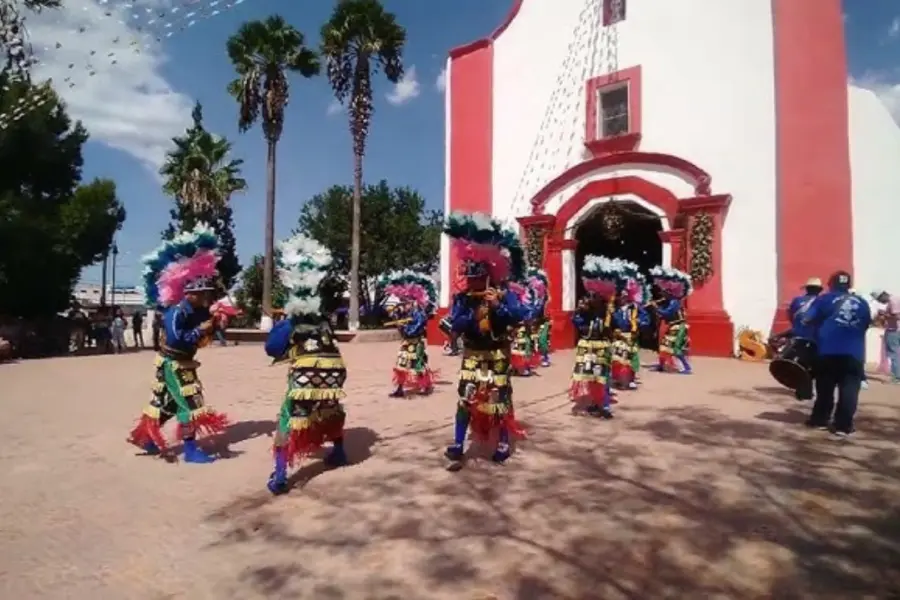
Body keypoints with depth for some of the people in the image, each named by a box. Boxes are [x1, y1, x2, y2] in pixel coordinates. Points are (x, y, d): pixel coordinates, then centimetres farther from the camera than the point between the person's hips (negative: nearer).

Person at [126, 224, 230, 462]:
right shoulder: (176, 312, -23)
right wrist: (201, 330, -31)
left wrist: (216, 322, -11)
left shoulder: (199, 311, 2)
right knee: (190, 403, -8)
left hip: (184, 364, 9)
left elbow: (203, 337, 5)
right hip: (172, 364, -9)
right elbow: (176, 340, -34)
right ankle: (191, 449, 0)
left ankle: (145, 436, 36)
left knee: (167, 402, 19)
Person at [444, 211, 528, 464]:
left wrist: (498, 306, -31)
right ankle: (458, 444, 9)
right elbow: (455, 325, -12)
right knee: (465, 398, 0)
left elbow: (519, 316, -20)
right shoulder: (462, 297, -2)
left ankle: (503, 443, 23)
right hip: (473, 355, 2)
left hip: (497, 355, -2)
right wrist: (473, 314, -25)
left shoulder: (504, 293, -8)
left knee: (499, 398, 7)